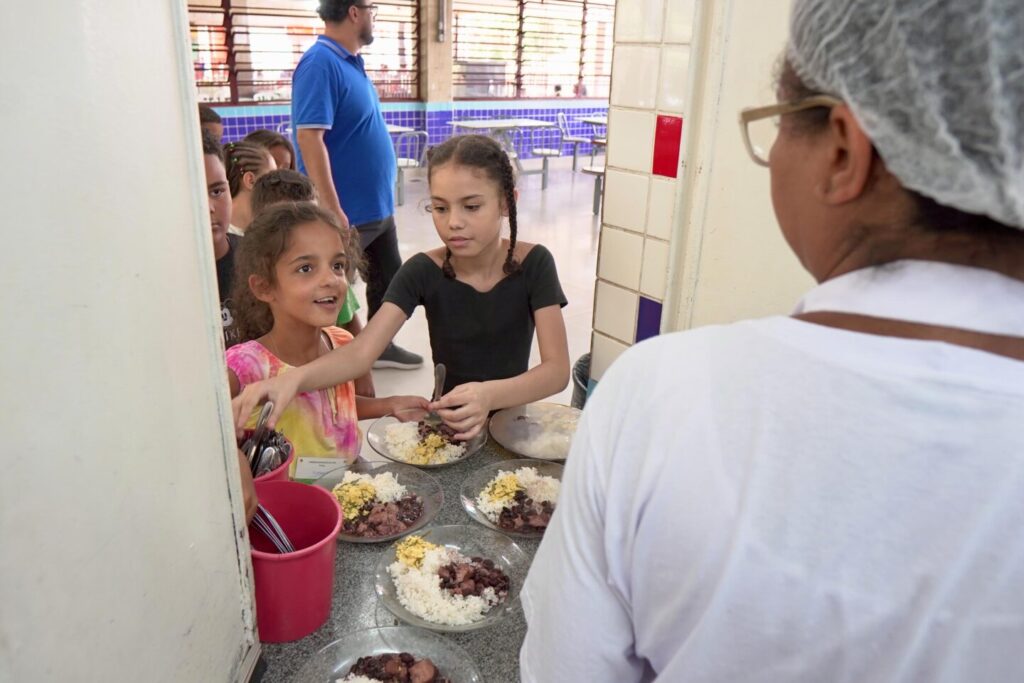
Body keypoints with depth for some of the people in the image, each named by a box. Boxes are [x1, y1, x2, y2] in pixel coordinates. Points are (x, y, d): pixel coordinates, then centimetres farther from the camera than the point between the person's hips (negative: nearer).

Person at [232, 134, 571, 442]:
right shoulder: (422, 271, -11)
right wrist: (294, 378, -42)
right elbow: (360, 352, -22)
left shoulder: (533, 263, -13)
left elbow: (557, 369, -19)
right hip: (445, 423, 1)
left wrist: (490, 395, -39)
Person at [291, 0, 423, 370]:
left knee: (388, 281, 19)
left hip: (377, 205, 9)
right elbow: (309, 137, -25)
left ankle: (381, 345, 35)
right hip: (348, 211, -9)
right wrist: (333, 212, -28)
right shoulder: (321, 64, -17)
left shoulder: (352, 63, 11)